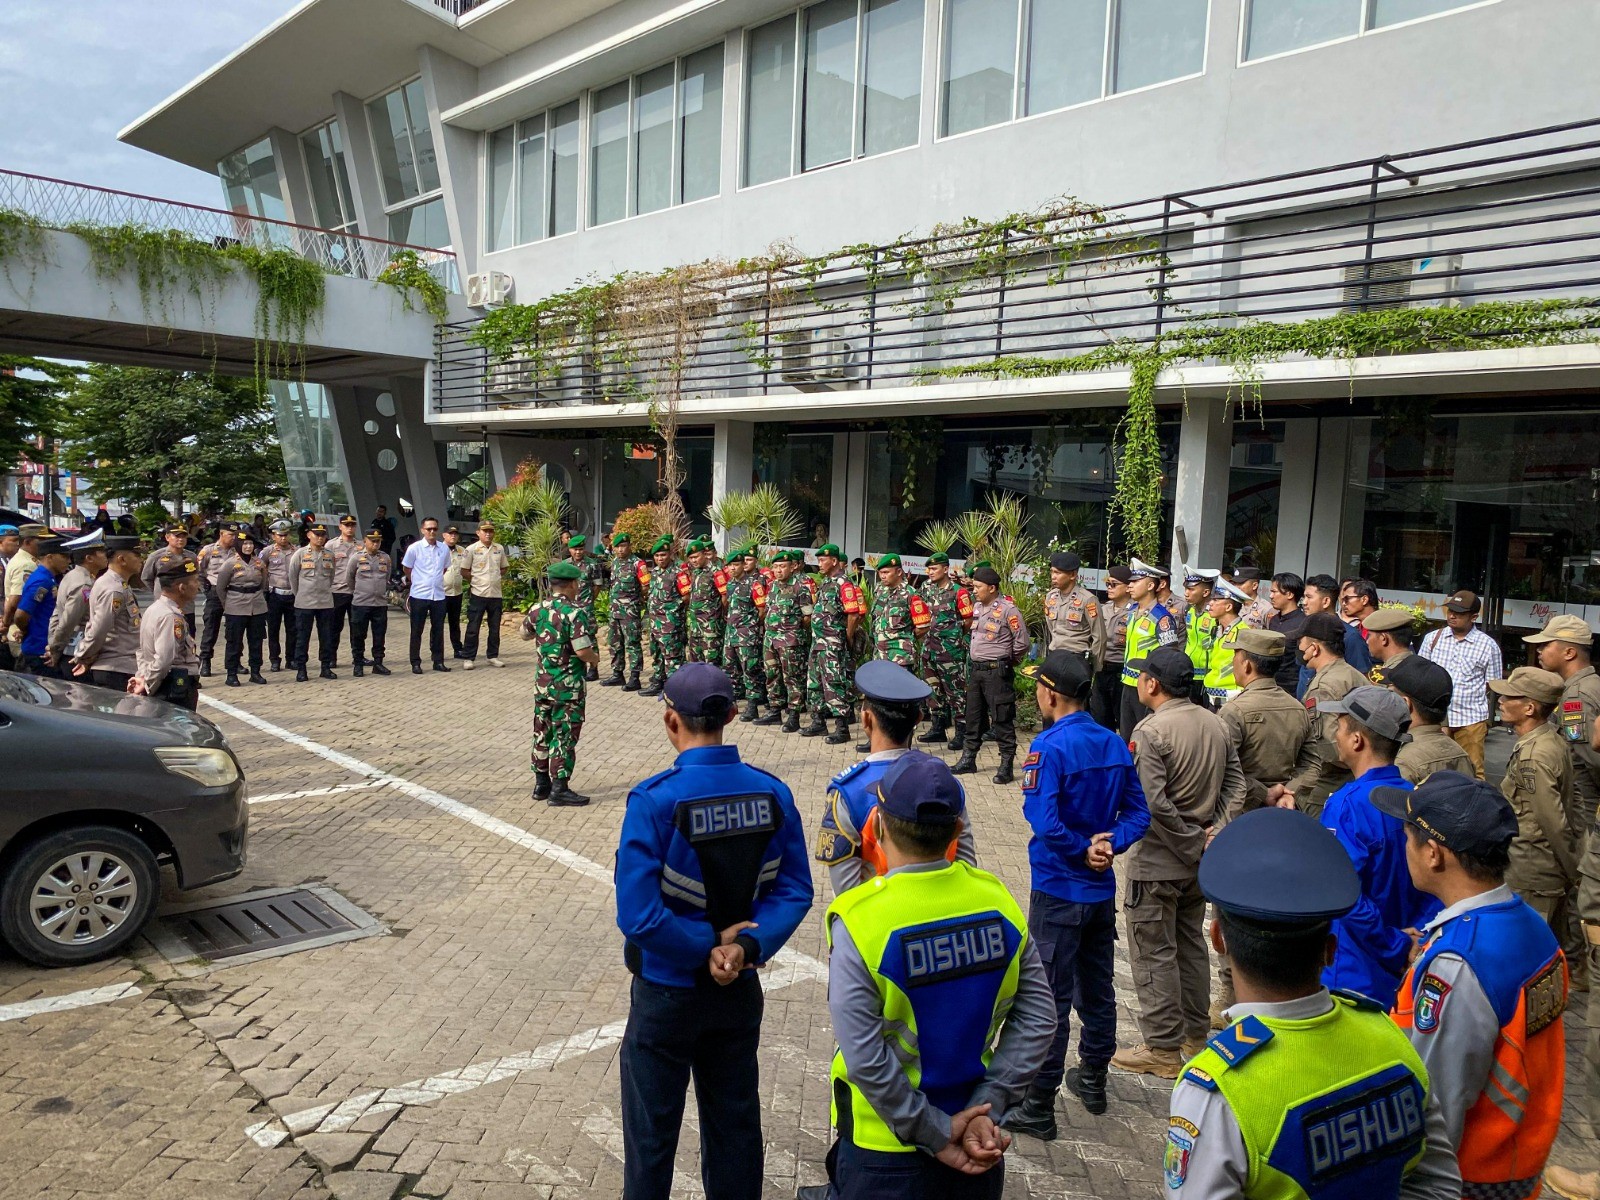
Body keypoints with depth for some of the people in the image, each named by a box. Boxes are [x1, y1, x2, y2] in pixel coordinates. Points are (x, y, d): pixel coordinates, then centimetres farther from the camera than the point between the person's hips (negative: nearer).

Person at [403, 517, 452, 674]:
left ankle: (438, 661, 18)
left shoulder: (444, 549, 4)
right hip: (419, 596, -3)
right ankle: (415, 663, 11)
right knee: (416, 631, 4)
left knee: (438, 630, 9)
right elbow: (407, 570, 6)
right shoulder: (414, 548, -6)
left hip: (438, 595, 3)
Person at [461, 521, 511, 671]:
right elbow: (464, 571, -1)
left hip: (496, 594, 4)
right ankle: (469, 658, 7)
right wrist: (476, 581, -3)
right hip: (478, 594, -4)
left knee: (495, 628, 11)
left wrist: (497, 577, 4)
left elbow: (505, 567, 18)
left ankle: (493, 656, 21)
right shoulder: (472, 549, -5)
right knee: (473, 628, 0)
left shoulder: (499, 548, 6)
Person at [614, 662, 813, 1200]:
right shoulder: (772, 792, -10)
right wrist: (745, 946, -15)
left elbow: (638, 914, -25)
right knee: (735, 1126, 21)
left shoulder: (654, 801, -23)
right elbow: (795, 891, -7)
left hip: (667, 995, -4)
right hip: (740, 991, 4)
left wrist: (708, 945, -14)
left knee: (652, 1135, 16)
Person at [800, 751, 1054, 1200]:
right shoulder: (997, 898, -10)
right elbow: (1038, 1016, -8)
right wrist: (987, 1106, -8)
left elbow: (865, 1058, -23)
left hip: (887, 1151, -4)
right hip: (979, 1141, 4)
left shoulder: (858, 920, -23)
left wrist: (937, 1135, -13)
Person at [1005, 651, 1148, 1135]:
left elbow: (1044, 822, -29)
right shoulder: (1115, 745, 2)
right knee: (1097, 987, 20)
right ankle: (1093, 1081, 37)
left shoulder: (1050, 747, -20)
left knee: (1050, 999, 1)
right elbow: (1138, 813, 2)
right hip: (1101, 890, 7)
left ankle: (1038, 1107, 10)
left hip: (1058, 891, -7)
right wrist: (1108, 845, -11)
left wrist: (1084, 852, -14)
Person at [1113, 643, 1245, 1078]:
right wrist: (1213, 832, -3)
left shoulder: (1150, 732, -20)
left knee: (1153, 952, 4)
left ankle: (1163, 1049, 12)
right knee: (1191, 944, 20)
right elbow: (1235, 784, 3)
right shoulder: (1214, 723, 3)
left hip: (1158, 860, -8)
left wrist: (1194, 843, -15)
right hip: (1197, 861, 8)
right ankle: (1195, 1034, 31)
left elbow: (1154, 804, -26)